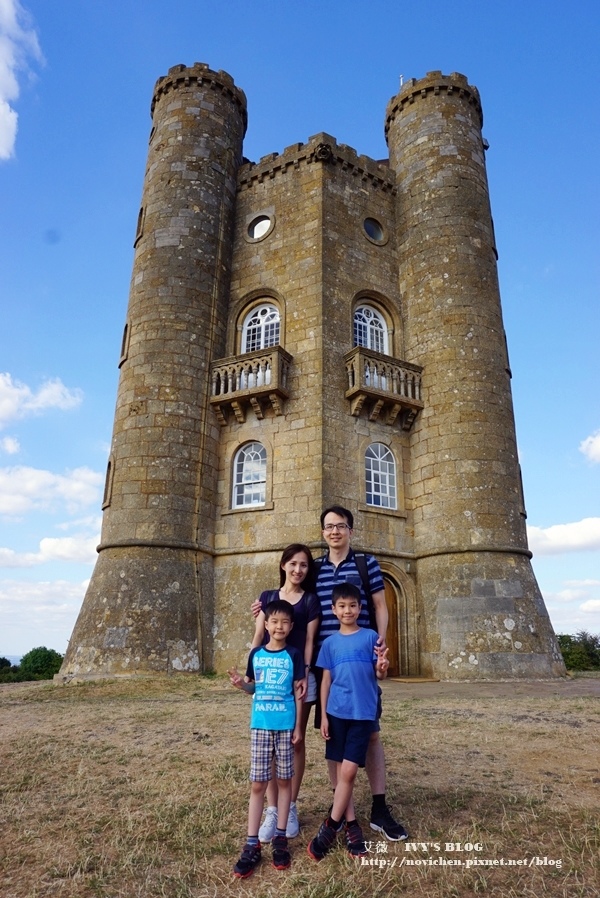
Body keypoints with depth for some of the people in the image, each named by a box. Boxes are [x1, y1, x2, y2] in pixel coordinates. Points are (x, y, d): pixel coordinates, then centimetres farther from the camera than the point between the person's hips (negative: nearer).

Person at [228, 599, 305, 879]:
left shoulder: (293, 655, -5)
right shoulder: (256, 653, 1)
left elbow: (298, 693, -2)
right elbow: (254, 688, 9)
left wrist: (298, 727, -4)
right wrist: (241, 684, -12)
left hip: (286, 725, -1)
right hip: (260, 725, 1)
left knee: (284, 780, 10)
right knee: (257, 784, 5)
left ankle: (280, 838, 24)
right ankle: (252, 845, 13)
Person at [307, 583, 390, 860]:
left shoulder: (370, 637, -2)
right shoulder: (330, 642, 4)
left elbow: (380, 675, 0)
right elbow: (326, 680, 6)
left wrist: (382, 667, -23)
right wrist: (323, 716, 2)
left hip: (362, 713, -2)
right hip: (337, 712, 3)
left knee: (349, 771, -5)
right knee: (341, 772, 9)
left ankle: (330, 827, 11)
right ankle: (352, 827, 24)